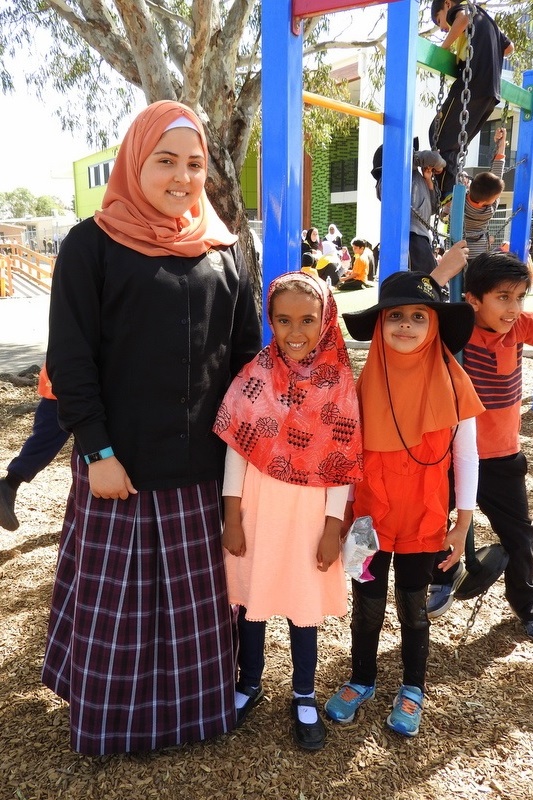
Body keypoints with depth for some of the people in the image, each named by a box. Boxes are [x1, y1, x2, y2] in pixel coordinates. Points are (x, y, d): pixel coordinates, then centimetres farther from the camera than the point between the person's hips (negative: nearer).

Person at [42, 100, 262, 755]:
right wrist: (97, 450, -13)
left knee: (195, 594, 15)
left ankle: (196, 701, 37)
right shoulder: (92, 245, -4)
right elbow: (69, 359, -8)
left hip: (203, 462, 4)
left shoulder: (223, 251, 8)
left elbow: (246, 354, 10)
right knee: (118, 593, 10)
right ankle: (112, 716, 33)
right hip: (123, 460, -3)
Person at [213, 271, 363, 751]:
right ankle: (249, 683, 40)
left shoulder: (340, 383, -9)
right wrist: (232, 518, -5)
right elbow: (236, 449, -6)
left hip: (311, 511, -1)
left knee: (304, 603, 14)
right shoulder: (254, 376, -8)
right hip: (257, 507, 1)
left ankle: (304, 697, 35)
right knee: (251, 597, 16)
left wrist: (333, 526, -7)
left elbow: (343, 461, -6)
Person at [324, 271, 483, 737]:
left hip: (423, 520, -1)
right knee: (367, 607, 15)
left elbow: (466, 456, -3)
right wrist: (344, 515, 0)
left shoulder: (452, 383, -10)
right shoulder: (365, 382, -8)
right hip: (370, 518, 1)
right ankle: (361, 681, 40)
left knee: (413, 607, 15)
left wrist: (463, 523, -2)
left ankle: (413, 690, 39)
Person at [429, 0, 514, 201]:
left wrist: (444, 48, -5)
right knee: (454, 144, 13)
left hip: (472, 84, -8)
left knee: (440, 137, -7)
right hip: (491, 90, 8)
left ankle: (445, 195, -20)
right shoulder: (484, 18, 34)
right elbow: (509, 47, 43)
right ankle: (452, 195, 5)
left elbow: (463, 18, -17)